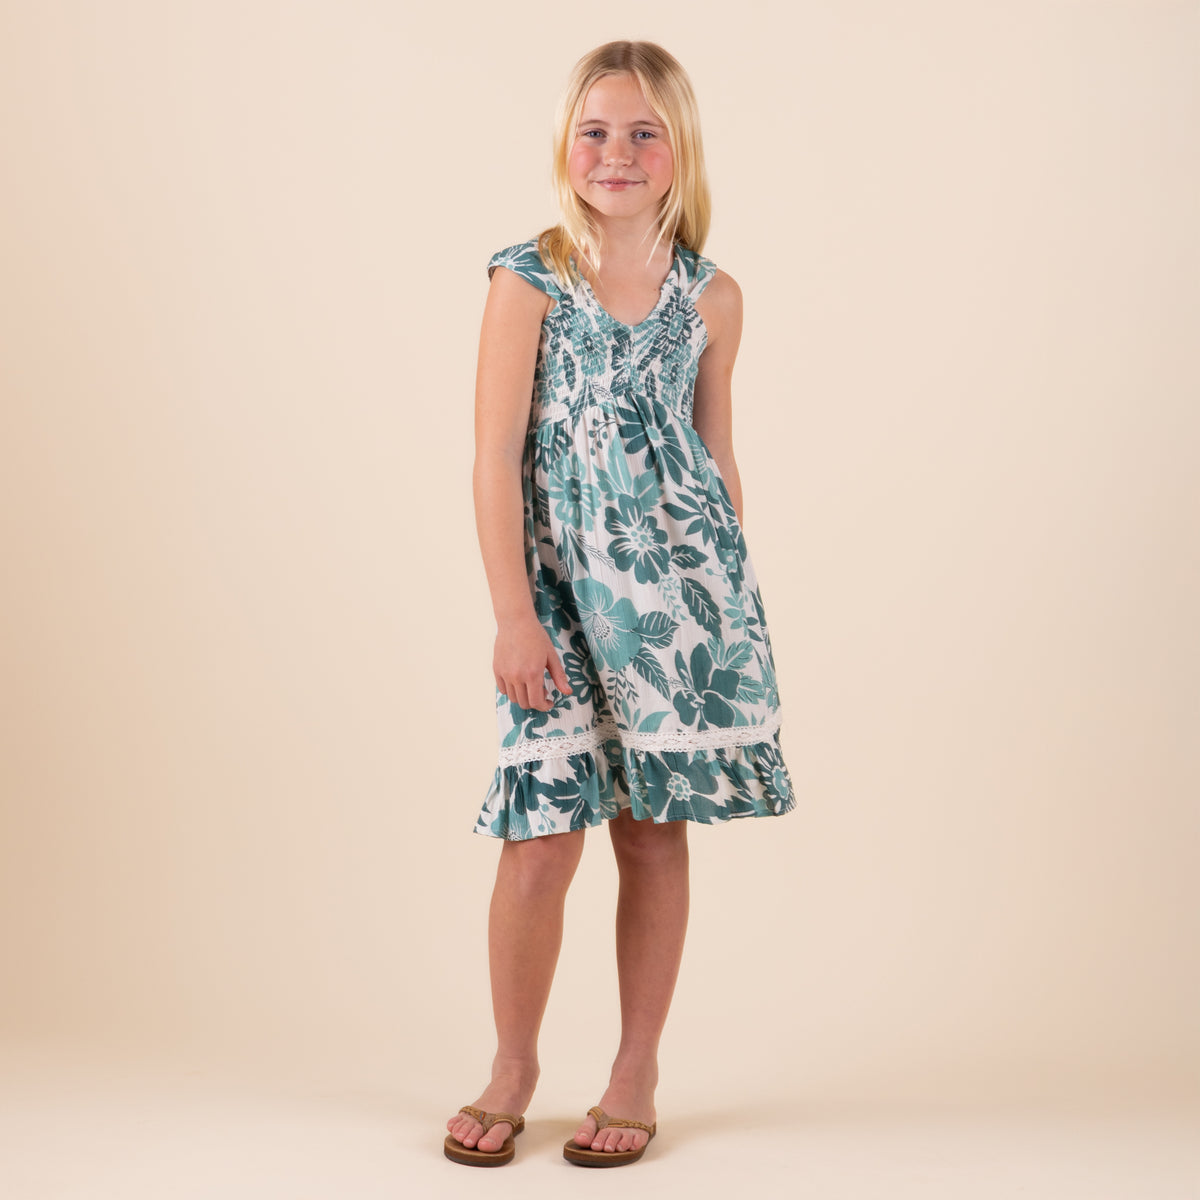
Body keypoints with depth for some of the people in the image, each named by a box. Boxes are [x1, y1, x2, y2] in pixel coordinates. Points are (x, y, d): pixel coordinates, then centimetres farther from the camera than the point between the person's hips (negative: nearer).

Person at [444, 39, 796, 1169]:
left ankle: (637, 1068, 21)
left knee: (655, 829, 6)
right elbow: (496, 456, -5)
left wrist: (730, 600, 15)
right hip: (560, 585, -2)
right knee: (543, 836, -5)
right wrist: (514, 613, -11)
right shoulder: (527, 282, -2)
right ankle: (513, 1063, 18)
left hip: (680, 580, 2)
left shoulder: (710, 298, 6)